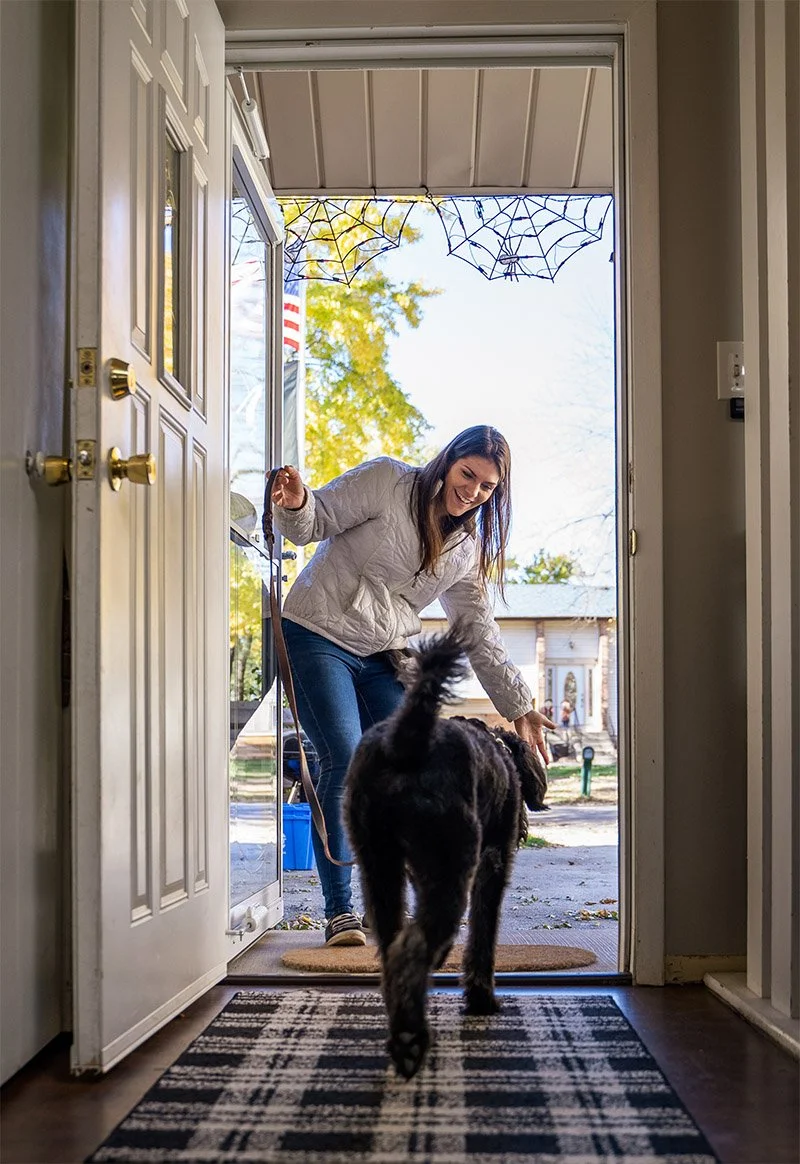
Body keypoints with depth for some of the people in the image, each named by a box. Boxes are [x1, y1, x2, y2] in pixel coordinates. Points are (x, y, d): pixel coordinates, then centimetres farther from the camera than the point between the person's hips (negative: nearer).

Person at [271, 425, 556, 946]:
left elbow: (480, 632, 12)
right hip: (319, 635, -6)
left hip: (385, 658, 6)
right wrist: (295, 504, -32)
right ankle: (340, 912, -8)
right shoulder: (386, 482, -7)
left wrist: (519, 706, 8)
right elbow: (316, 521, -7)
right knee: (346, 762, -17)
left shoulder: (469, 549, 9)